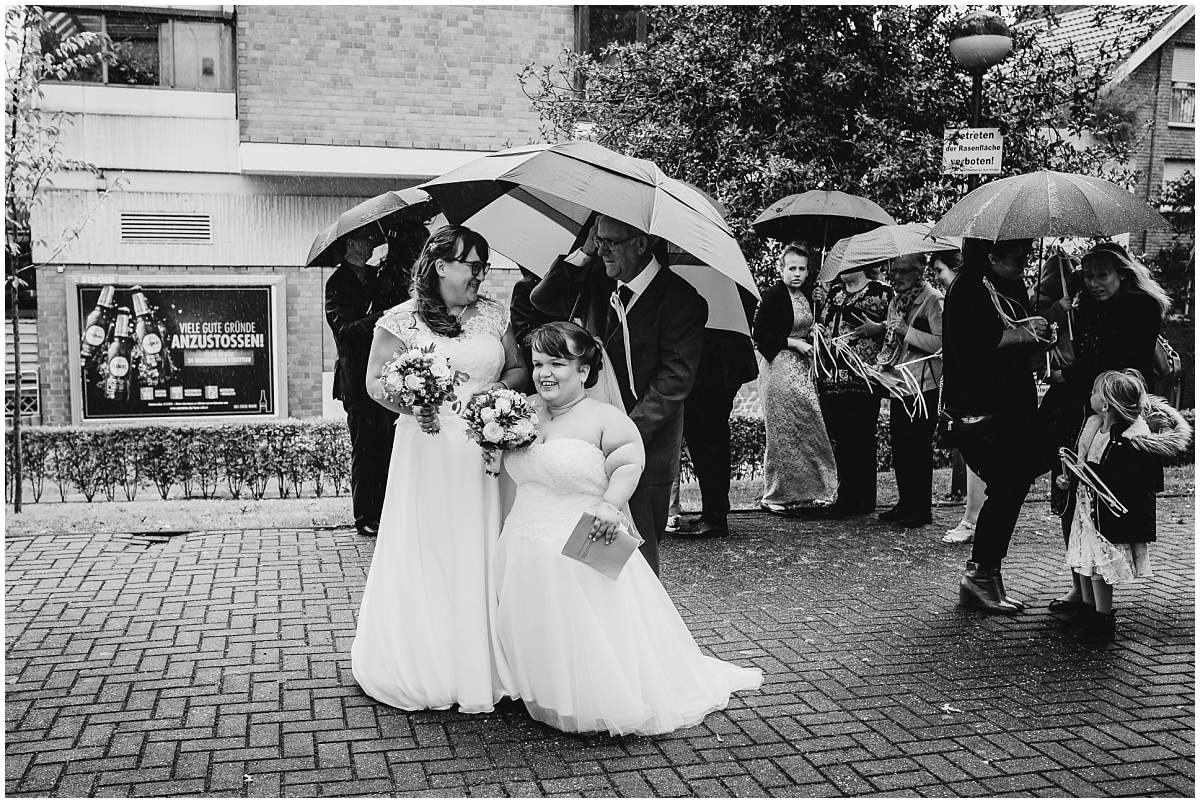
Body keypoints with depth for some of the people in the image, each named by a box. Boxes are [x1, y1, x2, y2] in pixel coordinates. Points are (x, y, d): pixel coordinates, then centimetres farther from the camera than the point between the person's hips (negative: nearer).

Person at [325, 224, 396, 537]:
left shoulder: (374, 276, 16)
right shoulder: (338, 283, -7)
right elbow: (345, 330, -19)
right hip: (358, 379, -7)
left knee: (387, 449, 8)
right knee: (365, 450, -1)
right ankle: (365, 518, 7)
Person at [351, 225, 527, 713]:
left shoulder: (494, 314, 9)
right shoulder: (403, 320, -2)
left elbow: (518, 369, 14)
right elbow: (376, 382, -1)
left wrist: (500, 389, -7)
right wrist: (410, 406, -20)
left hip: (486, 451, 3)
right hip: (429, 447, -3)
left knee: (482, 552, 7)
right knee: (427, 553, 3)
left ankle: (481, 665, 18)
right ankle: (428, 667, 15)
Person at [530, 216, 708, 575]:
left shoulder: (681, 300, -9)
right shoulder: (597, 283, 9)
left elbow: (673, 381, -13)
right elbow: (542, 300, 14)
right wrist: (583, 253, 2)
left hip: (644, 450, -5)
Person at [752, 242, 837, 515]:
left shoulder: (804, 295, 14)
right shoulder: (775, 295, -10)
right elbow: (760, 334, -15)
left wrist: (812, 336, 7)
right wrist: (794, 343, -16)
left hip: (802, 368, 8)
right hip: (781, 368, -8)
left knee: (804, 429, 6)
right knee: (784, 432, -5)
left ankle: (801, 492, 13)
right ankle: (776, 496, 4)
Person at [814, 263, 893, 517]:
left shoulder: (881, 292, 1)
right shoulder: (833, 293, 20)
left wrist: (877, 328, -16)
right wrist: (817, 332, 10)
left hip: (863, 377, -6)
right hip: (832, 378, 6)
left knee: (862, 437, -4)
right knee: (838, 436, 6)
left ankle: (863, 500, 3)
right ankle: (845, 497, 15)